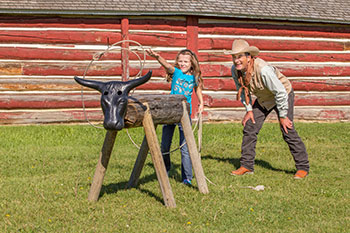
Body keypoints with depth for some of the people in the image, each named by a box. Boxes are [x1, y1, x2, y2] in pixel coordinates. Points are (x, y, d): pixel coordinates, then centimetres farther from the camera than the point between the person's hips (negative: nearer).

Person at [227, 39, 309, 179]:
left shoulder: (263, 70, -38)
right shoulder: (235, 70, -16)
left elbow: (281, 92, -30)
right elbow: (242, 90, 5)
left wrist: (283, 116, -22)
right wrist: (249, 110, 0)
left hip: (283, 95, -7)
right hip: (263, 99, 7)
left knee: (287, 131, -13)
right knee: (249, 128, -1)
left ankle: (303, 168, -2)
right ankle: (246, 166, 8)